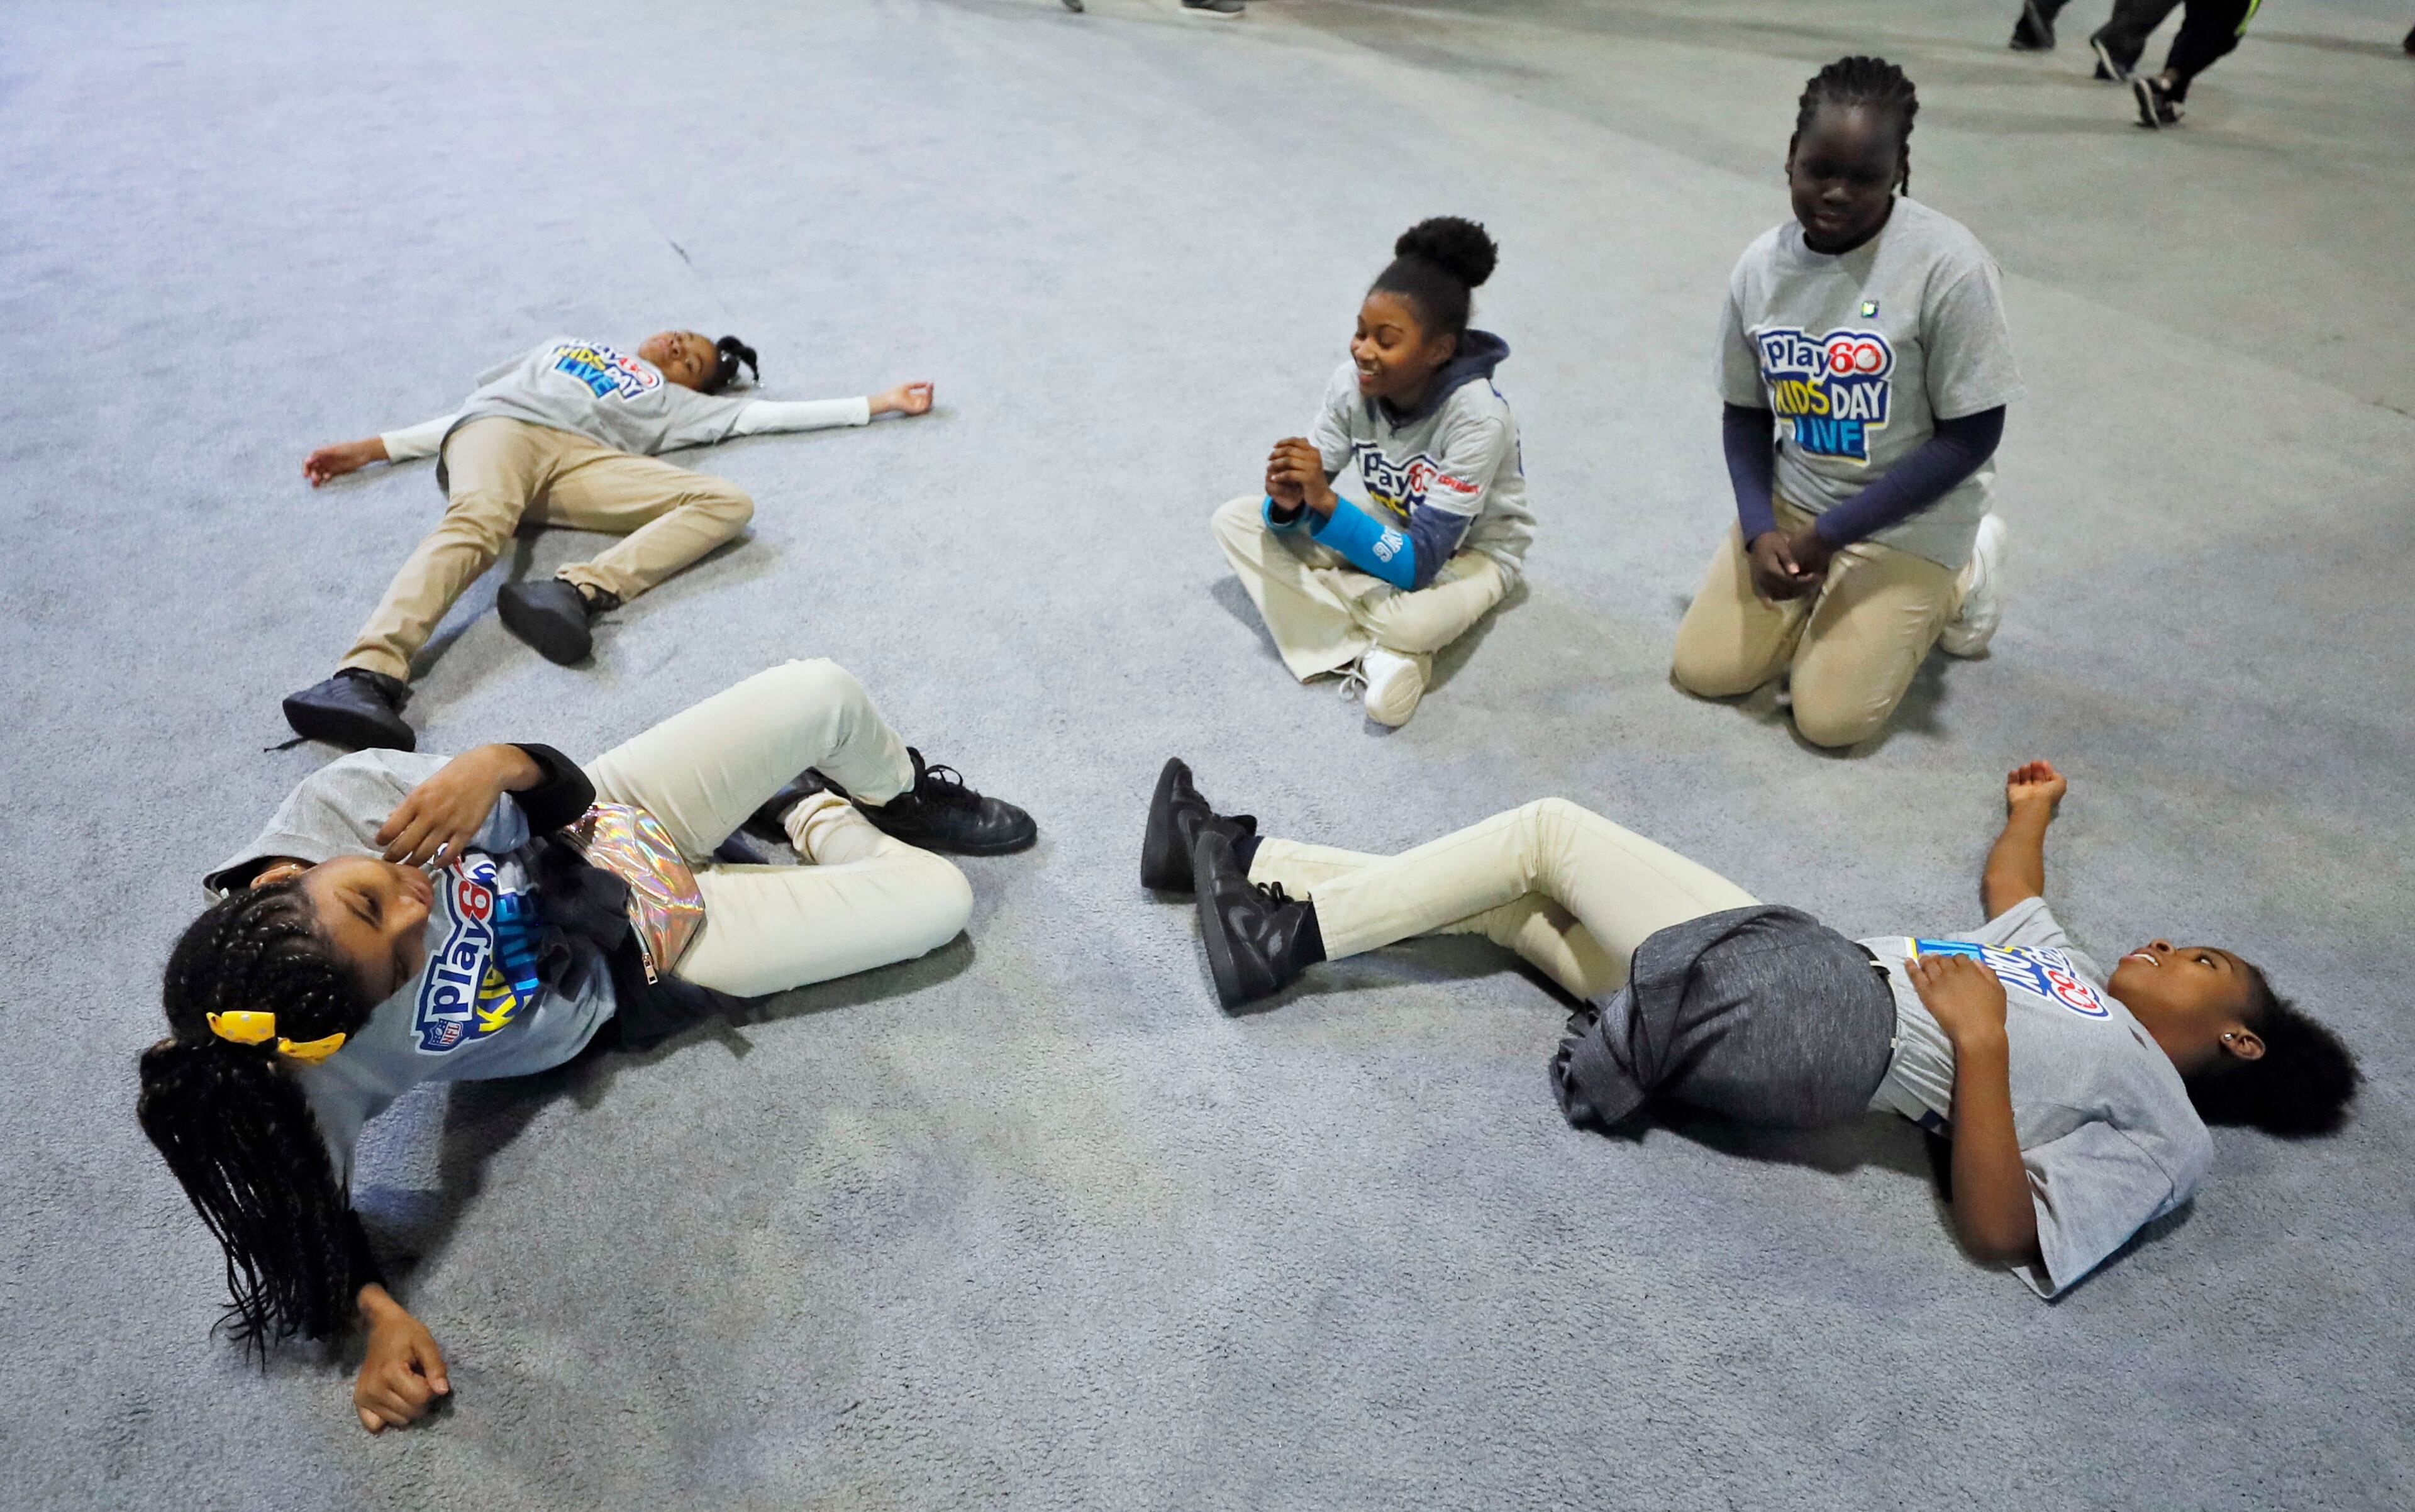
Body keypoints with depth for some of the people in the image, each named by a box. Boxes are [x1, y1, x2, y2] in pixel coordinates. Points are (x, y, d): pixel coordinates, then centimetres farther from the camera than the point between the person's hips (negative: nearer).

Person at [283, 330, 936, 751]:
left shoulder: (674, 402, 33)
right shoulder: (564, 347, 39)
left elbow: (767, 413, 26)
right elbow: (474, 404, 35)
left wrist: (879, 402, 23)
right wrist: (375, 447, 28)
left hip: (585, 458, 0)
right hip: (496, 427, 0)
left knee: (727, 501, -25)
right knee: (478, 520, -36)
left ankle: (578, 593, -45)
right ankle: (368, 676, -56)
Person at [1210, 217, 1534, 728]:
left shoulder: (1478, 420, -33)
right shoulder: (1353, 384, -18)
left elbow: (1418, 564, -36)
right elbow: (1311, 497, -12)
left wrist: (1323, 502, -45)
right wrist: (1287, 504, -37)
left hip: (1469, 550, -6)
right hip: (1390, 530, 6)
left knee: (1412, 621, -42)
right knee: (1234, 519, -10)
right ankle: (1373, 657, -20)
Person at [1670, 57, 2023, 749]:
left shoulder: (1948, 265, -22)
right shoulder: (1762, 265, -6)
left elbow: (1971, 437, -18)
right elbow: (1746, 412, 3)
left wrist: (1830, 534, -18)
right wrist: (1759, 530, -13)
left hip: (1908, 524, -4)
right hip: (1790, 503, 5)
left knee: (1831, 716, -8)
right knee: (1703, 669, -2)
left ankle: (1952, 584, 17)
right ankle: (1825, 593, 23)